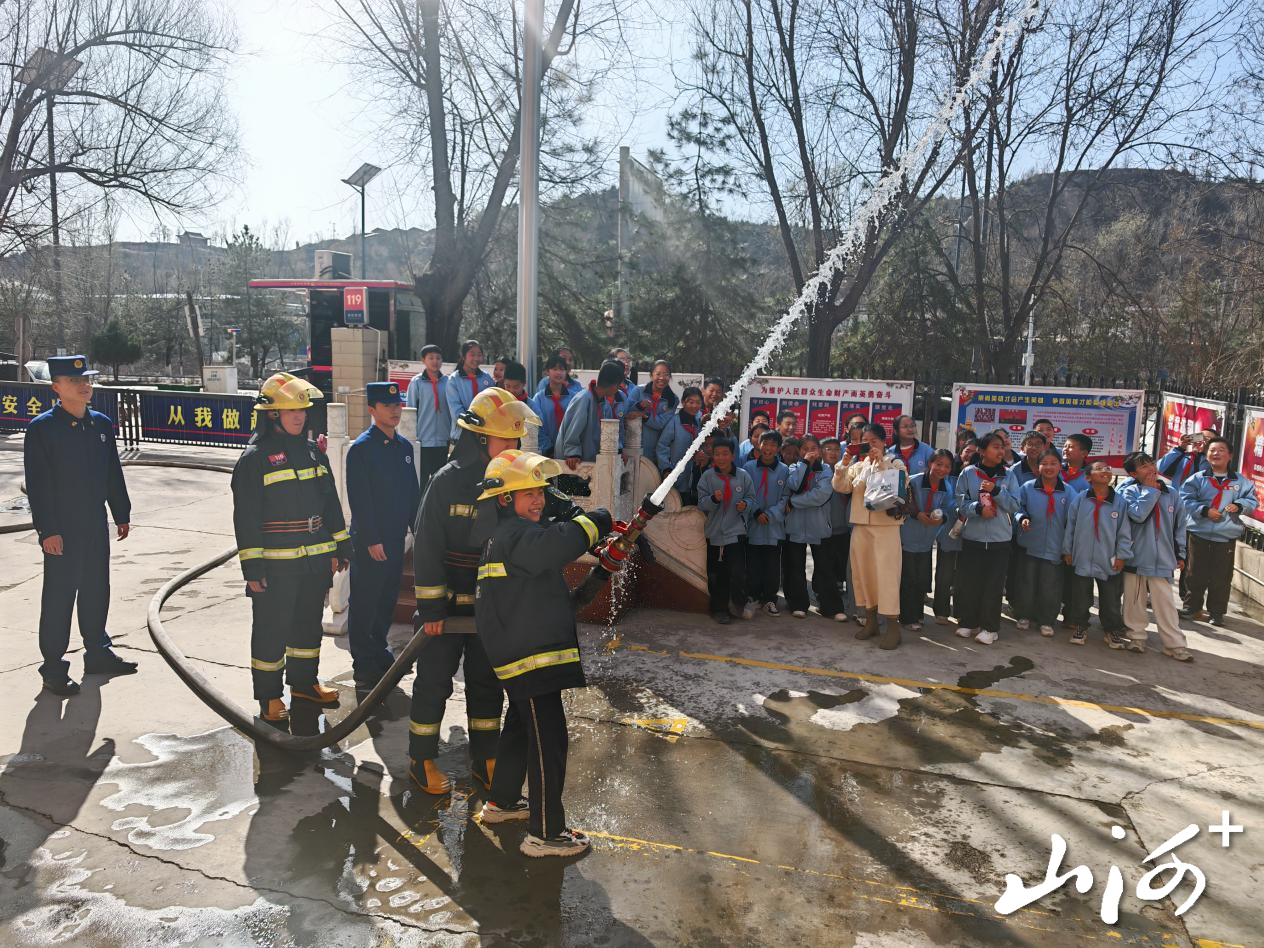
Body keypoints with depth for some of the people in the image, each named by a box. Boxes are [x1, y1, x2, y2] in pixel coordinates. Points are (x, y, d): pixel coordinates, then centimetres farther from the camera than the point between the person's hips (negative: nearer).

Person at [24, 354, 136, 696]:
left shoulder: (101, 424, 7)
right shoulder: (41, 428, -10)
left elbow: (113, 473, 13)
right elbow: (37, 484, -13)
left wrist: (122, 514, 12)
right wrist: (47, 530, -16)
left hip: (96, 524, 6)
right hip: (62, 529, -6)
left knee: (97, 590, 15)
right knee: (59, 597, 1)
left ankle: (98, 653, 30)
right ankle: (53, 668, 12)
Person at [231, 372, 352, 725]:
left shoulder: (313, 452, 10)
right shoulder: (254, 458, -10)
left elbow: (331, 503, 15)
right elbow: (246, 517, -12)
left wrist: (340, 547, 12)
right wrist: (253, 567, -15)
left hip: (316, 560, 6)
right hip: (276, 563, -6)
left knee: (309, 623, 18)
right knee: (271, 629, 4)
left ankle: (304, 682, 34)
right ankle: (269, 696, 16)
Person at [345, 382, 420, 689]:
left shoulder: (404, 446, 10)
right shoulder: (361, 448, -12)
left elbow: (413, 492, 15)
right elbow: (359, 499, -15)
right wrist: (371, 540, -17)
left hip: (396, 537, 7)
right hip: (369, 540, -7)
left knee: (388, 600, 17)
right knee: (365, 603, 3)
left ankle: (379, 650, 33)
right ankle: (364, 668, 12)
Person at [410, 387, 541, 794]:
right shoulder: (448, 481, -14)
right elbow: (427, 546, -14)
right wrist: (431, 607, -14)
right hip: (446, 604, -4)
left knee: (487, 681, 15)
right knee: (434, 680, 7)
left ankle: (484, 758, 30)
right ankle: (421, 760, 24)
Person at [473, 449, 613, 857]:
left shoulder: (510, 534, 14)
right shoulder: (515, 535, -19)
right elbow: (557, 544, -40)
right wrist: (594, 521, -23)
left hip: (523, 651, 11)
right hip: (530, 656, -11)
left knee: (522, 727, 26)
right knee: (549, 742, -5)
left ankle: (501, 802, 42)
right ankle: (545, 834, 4)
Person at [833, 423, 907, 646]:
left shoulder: (895, 464, 1)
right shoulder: (858, 466, 11)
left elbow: (900, 487, -17)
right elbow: (841, 487, -1)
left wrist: (882, 463, -17)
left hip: (886, 526, -5)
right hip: (860, 526, 5)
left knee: (886, 574, -8)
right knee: (863, 572, 10)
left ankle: (892, 627, -2)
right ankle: (870, 621, 22)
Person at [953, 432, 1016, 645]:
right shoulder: (968, 473, -1)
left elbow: (1013, 505, -3)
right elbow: (961, 503, -5)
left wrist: (996, 490, -16)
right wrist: (978, 508, -22)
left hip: (1000, 539, 1)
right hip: (972, 537, 0)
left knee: (994, 584, 2)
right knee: (968, 582, 3)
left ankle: (990, 627, 13)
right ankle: (968, 622, 19)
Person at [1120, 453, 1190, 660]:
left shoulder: (1171, 494, 4)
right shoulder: (1128, 492, -5)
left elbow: (1179, 525, 12)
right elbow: (1138, 514, -23)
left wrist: (1180, 553, 13)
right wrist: (1152, 489, -14)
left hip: (1162, 558, 1)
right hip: (1135, 556, -1)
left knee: (1165, 602, 1)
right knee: (1134, 600, 10)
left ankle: (1175, 644, 7)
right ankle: (1136, 636, 23)